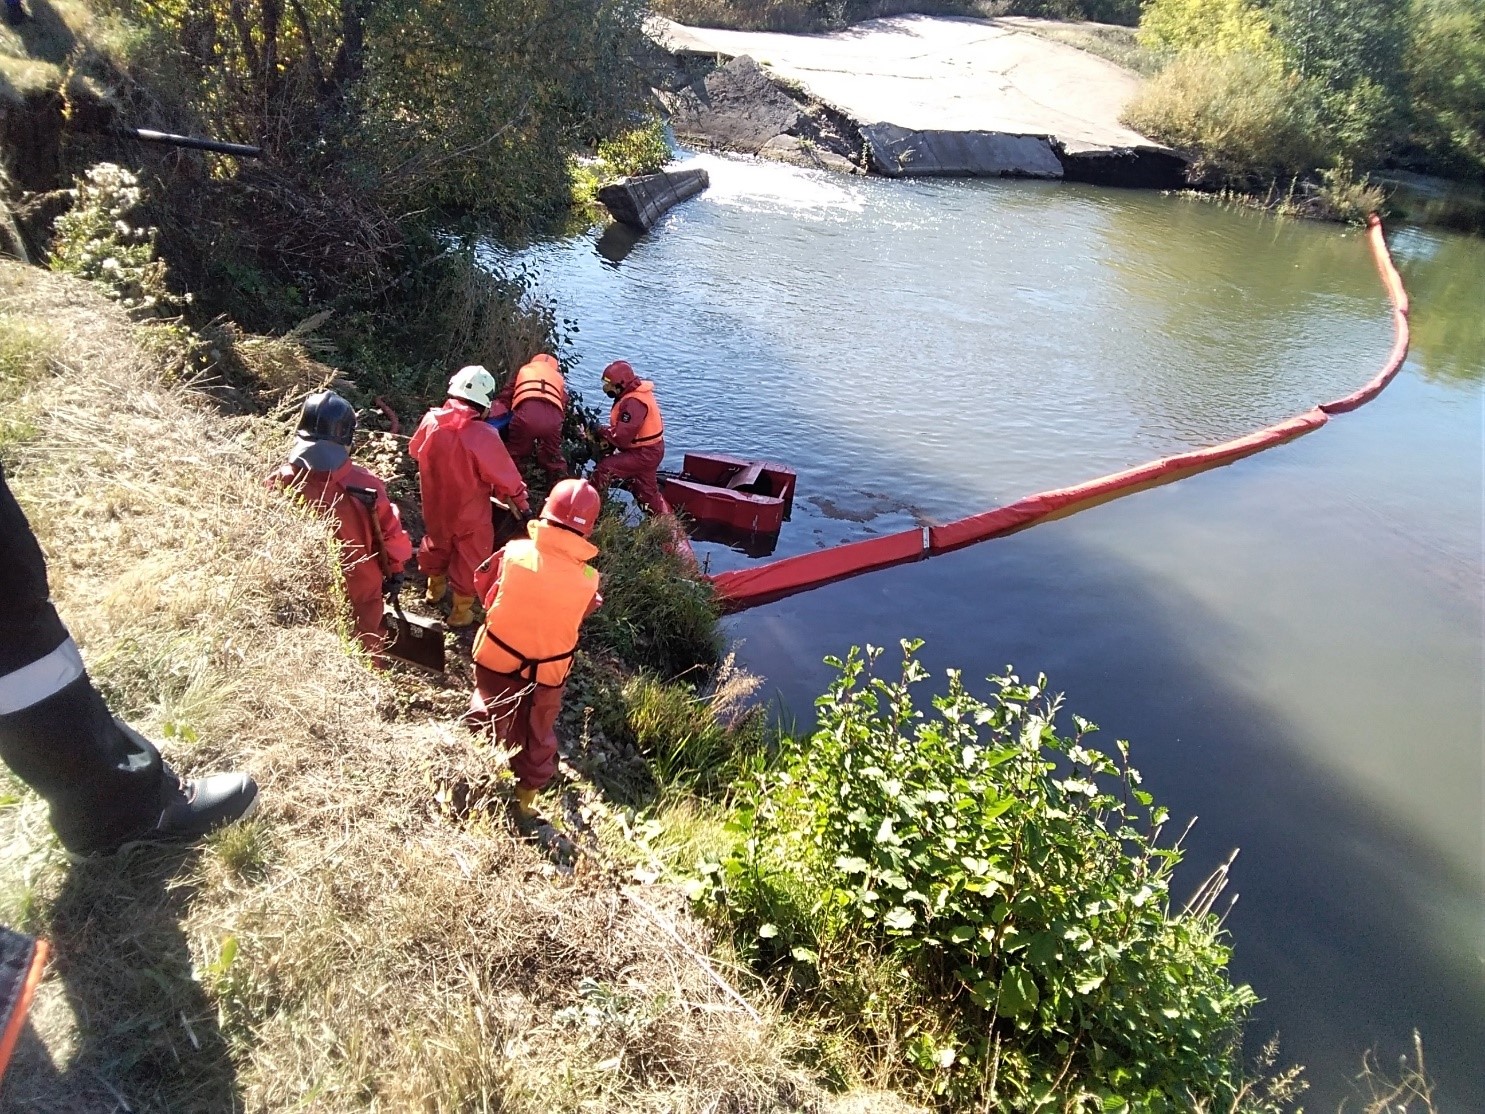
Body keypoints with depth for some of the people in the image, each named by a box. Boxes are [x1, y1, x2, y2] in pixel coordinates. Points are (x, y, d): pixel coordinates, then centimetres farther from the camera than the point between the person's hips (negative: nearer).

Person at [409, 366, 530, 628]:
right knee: (470, 558, 19)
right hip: (469, 513, -5)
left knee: (437, 542, 32)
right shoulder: (483, 436, -33)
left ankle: (435, 586, 56)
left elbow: (415, 451, 4)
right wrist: (521, 501, -5)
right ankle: (461, 610, 35)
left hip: (435, 505, 5)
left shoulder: (431, 420, -18)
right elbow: (506, 476, -21)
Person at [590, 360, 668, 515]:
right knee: (646, 490, 21)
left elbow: (621, 435, -31)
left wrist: (601, 433, -15)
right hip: (650, 450, 10)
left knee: (605, 469, -16)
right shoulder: (636, 393, 5)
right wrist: (607, 432, -1)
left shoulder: (633, 402, -27)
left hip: (643, 453, -10)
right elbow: (624, 426, 13)